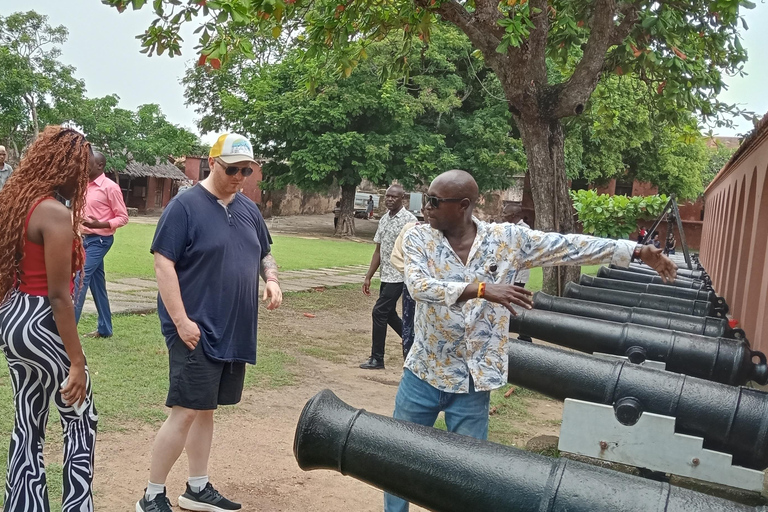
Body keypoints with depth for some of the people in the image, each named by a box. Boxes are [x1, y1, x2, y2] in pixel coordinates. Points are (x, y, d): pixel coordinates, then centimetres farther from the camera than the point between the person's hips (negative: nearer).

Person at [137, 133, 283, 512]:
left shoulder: (249, 209, 11)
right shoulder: (185, 206, -10)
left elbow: (265, 253, 22)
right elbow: (163, 263, -14)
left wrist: (271, 278, 1)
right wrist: (180, 320, -19)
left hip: (235, 332, 7)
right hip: (196, 331, -7)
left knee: (206, 410, 16)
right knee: (186, 410, -5)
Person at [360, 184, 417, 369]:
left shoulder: (409, 220, -12)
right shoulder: (383, 219, 11)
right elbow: (378, 251, 15)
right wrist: (368, 277, 14)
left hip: (399, 276, -8)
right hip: (386, 276, 8)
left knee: (379, 312, -8)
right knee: (389, 314, 14)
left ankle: (377, 359, 3)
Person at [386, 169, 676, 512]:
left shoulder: (506, 239, -6)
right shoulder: (418, 239, -8)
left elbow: (568, 247, -3)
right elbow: (419, 286, -25)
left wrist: (636, 250, -6)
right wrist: (479, 288, -38)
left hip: (472, 383, 0)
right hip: (422, 374, 1)